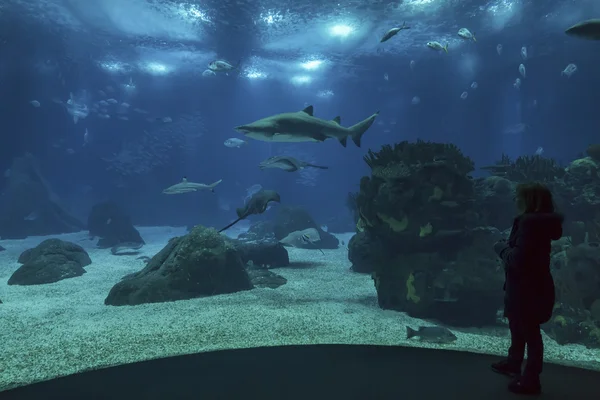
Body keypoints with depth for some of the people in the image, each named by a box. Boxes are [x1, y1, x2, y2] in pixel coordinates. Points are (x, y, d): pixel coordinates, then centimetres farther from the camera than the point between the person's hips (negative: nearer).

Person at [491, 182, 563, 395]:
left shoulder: (530, 222, -25)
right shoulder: (539, 221, 6)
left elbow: (518, 260, -28)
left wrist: (502, 248, -12)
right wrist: (508, 247, 2)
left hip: (529, 290, -10)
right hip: (528, 286, 10)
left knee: (530, 333, 4)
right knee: (518, 328, 24)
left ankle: (531, 380, 18)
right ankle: (513, 364, 42)